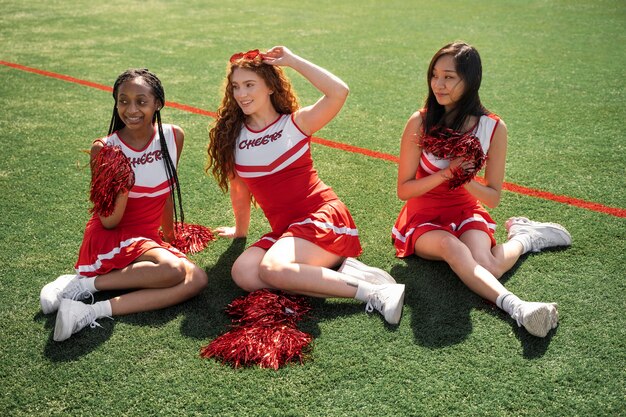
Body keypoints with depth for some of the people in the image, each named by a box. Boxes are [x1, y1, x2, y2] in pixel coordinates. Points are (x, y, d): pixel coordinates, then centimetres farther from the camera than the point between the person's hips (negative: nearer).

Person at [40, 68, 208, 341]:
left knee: (197, 279, -23)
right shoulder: (105, 149, -12)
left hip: (148, 239, 5)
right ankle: (82, 283, -16)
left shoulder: (173, 137, -3)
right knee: (173, 270, -32)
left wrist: (168, 235, 23)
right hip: (110, 240, -5)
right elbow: (108, 222, -12)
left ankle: (91, 312, -25)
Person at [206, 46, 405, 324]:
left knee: (272, 269, -32)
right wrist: (240, 230, 30)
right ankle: (340, 271, -16)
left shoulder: (295, 123, -2)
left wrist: (291, 60, -11)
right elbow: (239, 190, 21)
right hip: (284, 230, 5)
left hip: (322, 218, -5)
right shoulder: (231, 137, 9)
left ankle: (376, 292, -23)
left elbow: (339, 92, -18)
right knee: (243, 274, -23)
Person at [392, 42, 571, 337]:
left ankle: (523, 236, 2)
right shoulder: (420, 123, -12)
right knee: (450, 245, -36)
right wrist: (446, 174, -22)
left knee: (483, 266, -28)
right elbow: (403, 190, -7)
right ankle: (516, 306, -47)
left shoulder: (493, 128, -8)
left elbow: (493, 198, -1)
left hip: (466, 211, 1)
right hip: (424, 216, -1)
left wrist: (465, 180, -21)